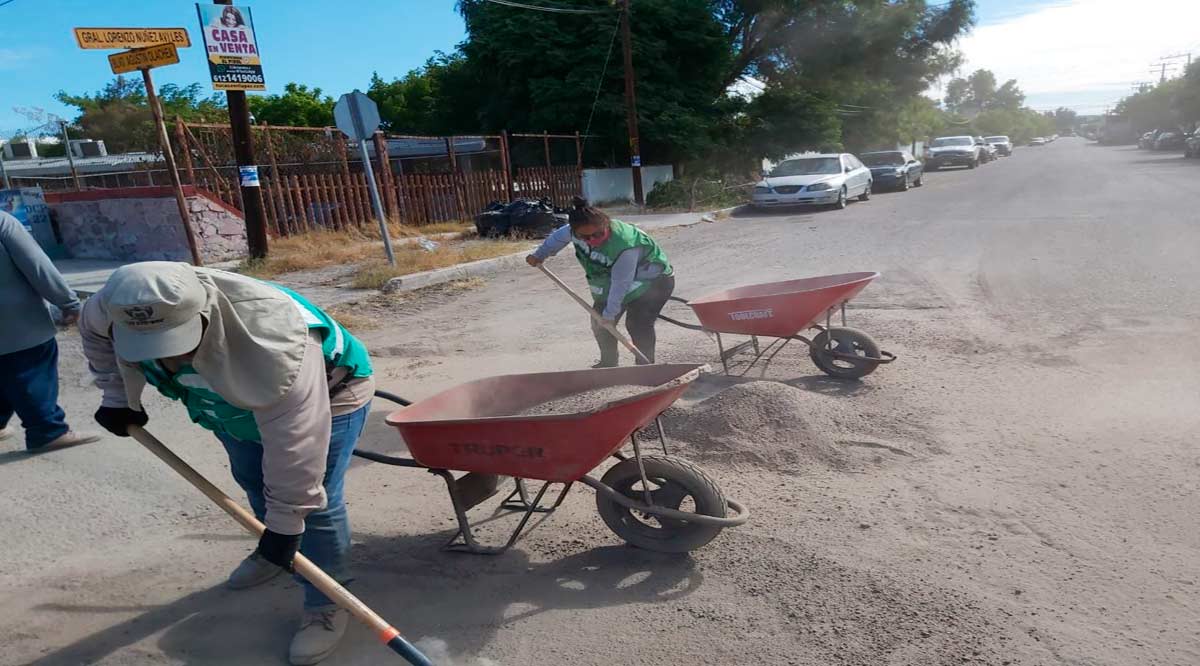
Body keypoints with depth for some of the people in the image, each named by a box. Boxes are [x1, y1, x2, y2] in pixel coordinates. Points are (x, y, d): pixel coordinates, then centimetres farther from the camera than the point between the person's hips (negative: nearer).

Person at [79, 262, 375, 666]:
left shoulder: (272, 343, -48)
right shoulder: (121, 306, -27)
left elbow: (293, 446, -41)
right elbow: (94, 330, 1)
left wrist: (286, 521, -35)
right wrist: (117, 398, -2)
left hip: (328, 395, -7)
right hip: (239, 396, 7)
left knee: (314, 503, -12)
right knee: (252, 480, 23)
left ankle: (327, 606, 7)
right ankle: (272, 553, 50)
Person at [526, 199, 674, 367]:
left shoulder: (626, 246, -40)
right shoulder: (576, 231, -20)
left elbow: (621, 284, -33)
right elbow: (559, 237, 3)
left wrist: (610, 313, -26)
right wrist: (539, 255, 15)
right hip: (611, 280, 7)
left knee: (637, 324, -22)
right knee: (599, 323, 6)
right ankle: (608, 362, 24)